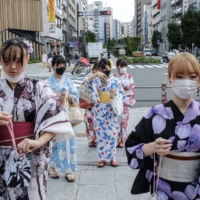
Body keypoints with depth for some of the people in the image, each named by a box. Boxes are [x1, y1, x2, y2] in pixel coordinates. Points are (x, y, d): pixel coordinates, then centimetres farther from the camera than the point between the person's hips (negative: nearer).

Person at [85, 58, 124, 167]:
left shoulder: (115, 81, 2)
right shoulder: (96, 80, 1)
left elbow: (122, 94, 4)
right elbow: (86, 82, -19)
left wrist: (116, 94, -17)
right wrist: (96, 74, -28)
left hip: (111, 111, 0)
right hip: (100, 111, 0)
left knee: (112, 134, 6)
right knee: (101, 134, 6)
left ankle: (112, 157, 20)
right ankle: (102, 158, 18)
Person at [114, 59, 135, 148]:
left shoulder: (129, 77, 3)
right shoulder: (113, 77, 1)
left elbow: (131, 89, 1)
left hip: (126, 102, 1)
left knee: (124, 120, 4)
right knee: (116, 120, 3)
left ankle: (123, 140, 14)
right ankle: (117, 139, 15)